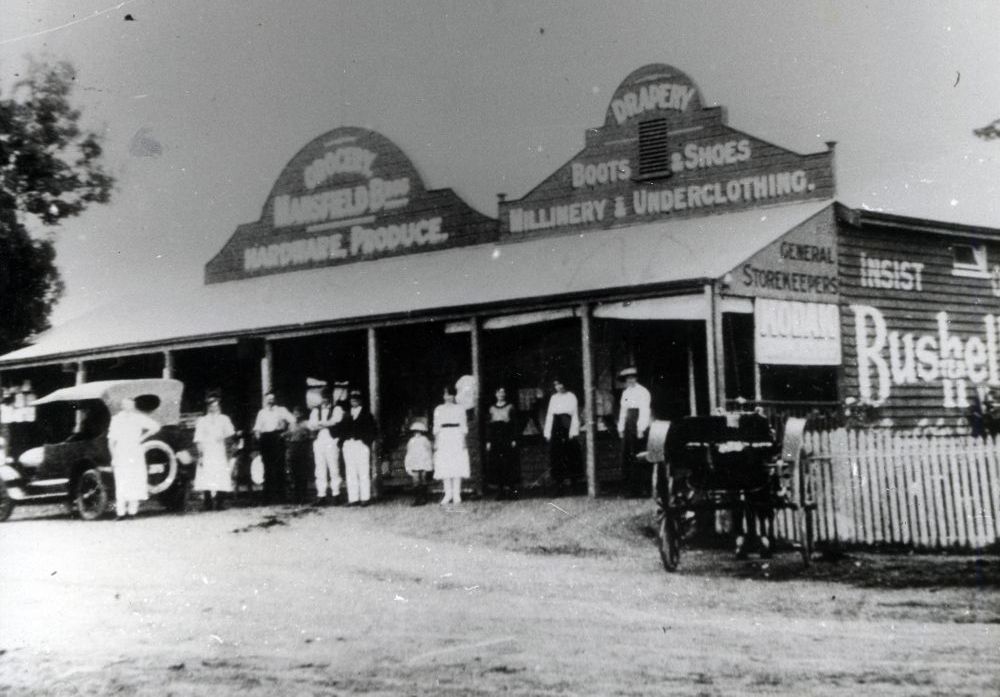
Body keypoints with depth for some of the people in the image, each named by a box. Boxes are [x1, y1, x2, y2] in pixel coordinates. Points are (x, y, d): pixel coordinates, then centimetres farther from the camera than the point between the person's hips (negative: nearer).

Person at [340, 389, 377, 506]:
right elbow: (342, 430, 14)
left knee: (364, 473, -4)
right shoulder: (346, 415, 17)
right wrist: (342, 443, 0)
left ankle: (365, 498, -1)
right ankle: (353, 498, 3)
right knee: (350, 473, 2)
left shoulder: (366, 414, 8)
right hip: (348, 445, 3)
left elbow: (372, 430, 3)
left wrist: (368, 442, -8)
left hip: (361, 444, -3)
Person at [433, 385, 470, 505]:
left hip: (457, 437, -1)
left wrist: (463, 441, -2)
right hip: (443, 437, 1)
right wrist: (436, 442, 2)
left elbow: (463, 426, 7)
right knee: (444, 467, -5)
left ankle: (456, 494, -4)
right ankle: (448, 493, 1)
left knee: (457, 466, -6)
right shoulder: (439, 409, 12)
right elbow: (436, 426, 10)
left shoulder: (460, 408, 9)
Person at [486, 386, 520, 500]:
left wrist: (514, 439, -6)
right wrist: (488, 441, 4)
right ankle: (500, 490, 3)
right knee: (496, 465, -1)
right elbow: (488, 425, 11)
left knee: (509, 464, -6)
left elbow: (515, 424, 2)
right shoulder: (492, 408, 11)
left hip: (507, 439, -2)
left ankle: (512, 490, -1)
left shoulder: (510, 407, 5)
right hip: (495, 439, 2)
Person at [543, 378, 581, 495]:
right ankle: (557, 480, -2)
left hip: (567, 426, -3)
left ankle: (568, 478, 5)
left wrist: (573, 431, -11)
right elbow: (549, 414, 13)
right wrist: (547, 432, 5)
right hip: (556, 428, 3)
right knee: (555, 454, -2)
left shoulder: (571, 396, 3)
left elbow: (575, 414, -2)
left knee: (569, 454, -2)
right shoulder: (553, 398, 14)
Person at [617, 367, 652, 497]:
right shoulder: (625, 393, 18)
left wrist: (641, 429, -16)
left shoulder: (642, 392, -4)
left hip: (639, 426, -7)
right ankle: (628, 487, 7)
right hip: (628, 426, 7)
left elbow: (644, 411, -10)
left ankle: (644, 488, -4)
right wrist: (621, 428, 12)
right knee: (626, 456, 3)